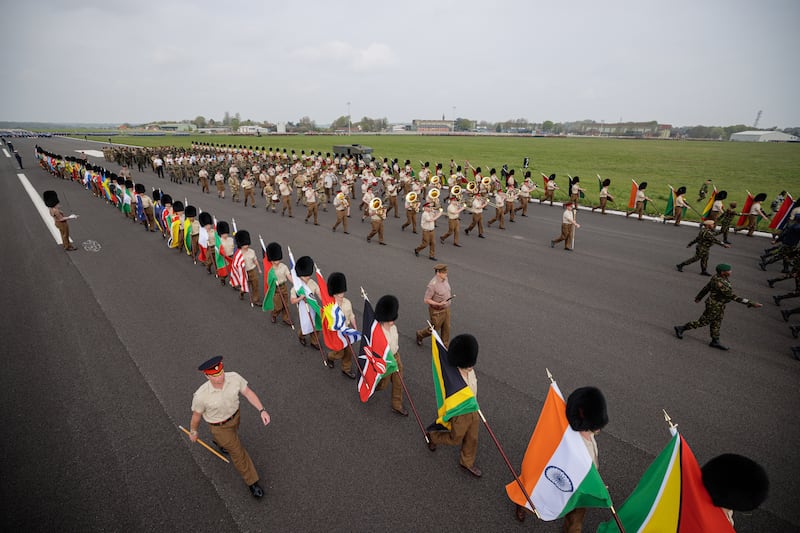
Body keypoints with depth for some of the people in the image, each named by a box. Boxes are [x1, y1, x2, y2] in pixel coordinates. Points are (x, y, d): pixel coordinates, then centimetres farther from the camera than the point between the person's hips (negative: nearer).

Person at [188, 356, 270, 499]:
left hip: (234, 415, 4)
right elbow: (196, 415, -16)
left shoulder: (234, 377, -31)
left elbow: (248, 393, -17)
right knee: (238, 452, 8)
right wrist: (193, 432, 4)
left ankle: (218, 442, 73)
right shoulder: (201, 395, -38)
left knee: (231, 437, 36)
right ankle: (252, 481, 32)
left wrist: (262, 410, -26)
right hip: (219, 425, -4)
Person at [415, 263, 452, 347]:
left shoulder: (445, 279, -5)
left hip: (446, 309, 7)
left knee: (446, 328, 16)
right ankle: (420, 335, 41)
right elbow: (426, 300, -24)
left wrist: (449, 298, 8)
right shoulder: (432, 285, -29)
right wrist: (439, 304, -30)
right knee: (434, 329, 13)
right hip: (437, 311, -7)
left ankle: (445, 346, 34)